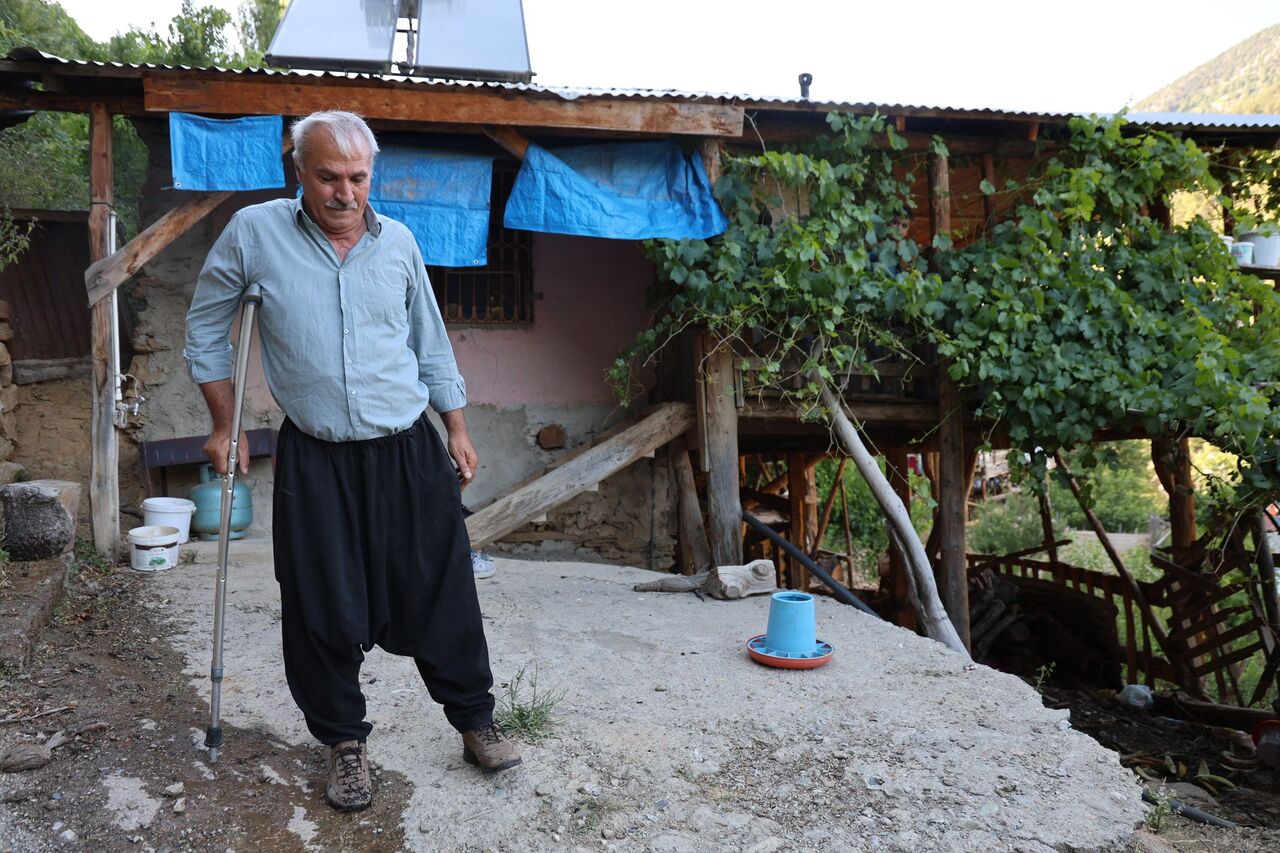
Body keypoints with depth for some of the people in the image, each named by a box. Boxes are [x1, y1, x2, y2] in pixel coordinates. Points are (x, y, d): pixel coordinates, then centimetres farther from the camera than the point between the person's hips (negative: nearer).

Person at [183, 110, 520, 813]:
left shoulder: (398, 242, 4)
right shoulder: (254, 233, -3)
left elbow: (430, 345, 13)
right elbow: (205, 332, 8)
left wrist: (457, 431, 12)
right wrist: (224, 427, 7)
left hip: (408, 452, 2)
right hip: (315, 460, -1)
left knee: (442, 595, 6)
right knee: (325, 611, 5)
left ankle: (475, 720, 25)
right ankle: (343, 741, 27)